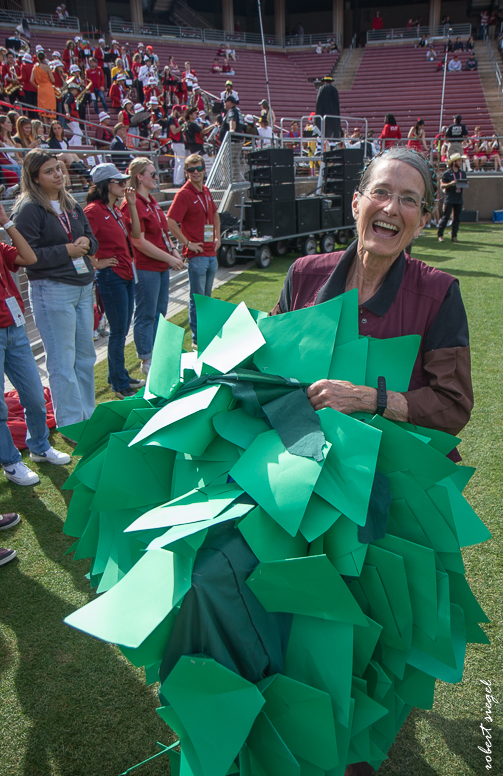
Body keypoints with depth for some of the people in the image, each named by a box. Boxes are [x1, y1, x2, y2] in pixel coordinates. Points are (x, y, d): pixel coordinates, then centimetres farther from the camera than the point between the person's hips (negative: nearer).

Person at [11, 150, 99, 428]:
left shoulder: (71, 204, 14)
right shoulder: (28, 209, -9)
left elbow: (92, 240, 18)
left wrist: (86, 244, -5)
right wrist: (66, 251, -16)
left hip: (83, 287, 8)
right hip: (52, 291, -8)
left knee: (86, 355, 14)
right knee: (62, 361, -3)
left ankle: (88, 414, 28)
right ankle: (70, 423, 7)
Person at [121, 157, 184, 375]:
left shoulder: (152, 201, 14)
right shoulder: (132, 205, -15)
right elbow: (139, 242, -20)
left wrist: (173, 250, 7)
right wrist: (168, 258, -16)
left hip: (162, 267, 10)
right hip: (145, 269, -10)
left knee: (160, 313, 16)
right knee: (146, 315, 0)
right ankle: (147, 361, 11)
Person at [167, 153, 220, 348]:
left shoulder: (206, 191, 12)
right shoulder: (183, 194, -11)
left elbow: (215, 214, 29)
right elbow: (170, 222, -18)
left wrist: (217, 237, 18)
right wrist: (188, 243, -15)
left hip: (211, 253, 7)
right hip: (196, 255, -7)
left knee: (207, 296, 15)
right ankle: (197, 338, 7)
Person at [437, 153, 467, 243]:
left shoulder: (463, 173, 13)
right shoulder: (447, 173, -3)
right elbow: (442, 185, -4)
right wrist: (450, 184, -20)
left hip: (459, 198, 5)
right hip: (449, 199, -5)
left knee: (457, 218, 5)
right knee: (445, 217, -7)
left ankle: (454, 236, 10)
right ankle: (440, 235, -1)